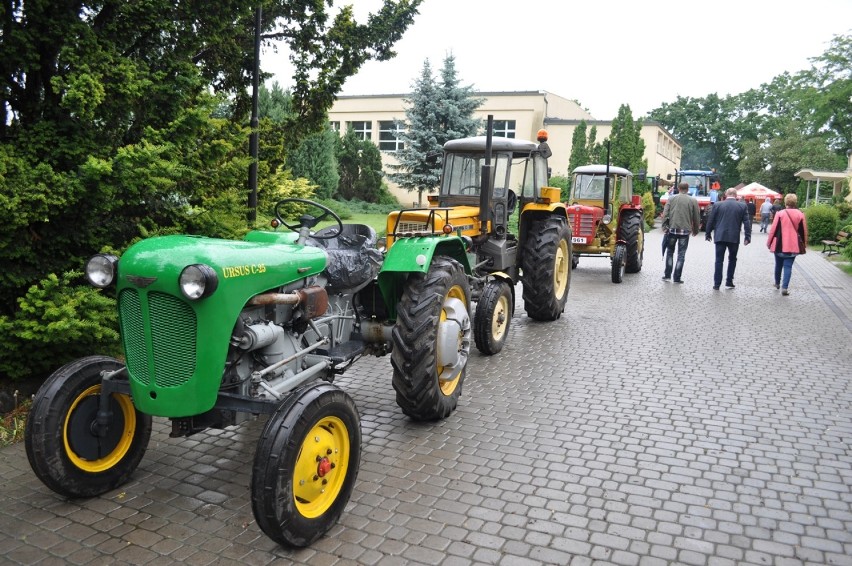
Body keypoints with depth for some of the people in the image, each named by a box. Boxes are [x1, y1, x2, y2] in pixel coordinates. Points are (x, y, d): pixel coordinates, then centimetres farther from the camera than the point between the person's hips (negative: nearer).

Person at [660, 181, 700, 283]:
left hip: (672, 229, 1)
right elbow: (696, 217, 6)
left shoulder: (671, 199, 3)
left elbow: (665, 214, -4)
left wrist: (665, 227, 0)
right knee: (681, 254, 4)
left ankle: (667, 275, 14)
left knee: (670, 252, 15)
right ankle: (677, 277, 4)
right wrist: (695, 230, 17)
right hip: (685, 230, -1)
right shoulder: (693, 201, 3)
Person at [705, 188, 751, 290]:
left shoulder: (718, 205, 0)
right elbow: (747, 222, -1)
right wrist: (747, 236, 2)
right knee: (732, 259, 15)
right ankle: (729, 282, 16)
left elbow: (710, 221, 3)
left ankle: (717, 283, 0)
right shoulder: (742, 206, 1)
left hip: (720, 237, 0)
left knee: (719, 260, 3)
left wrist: (708, 233, 13)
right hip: (734, 237, 0)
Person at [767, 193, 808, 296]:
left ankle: (777, 283, 33)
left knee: (778, 264, 17)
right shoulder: (800, 215, -1)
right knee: (788, 266, 0)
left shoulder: (780, 214, -7)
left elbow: (773, 229, -5)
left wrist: (769, 242, 4)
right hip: (793, 245, 1)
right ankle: (784, 287, -10)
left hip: (779, 245, 0)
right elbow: (803, 231, 6)